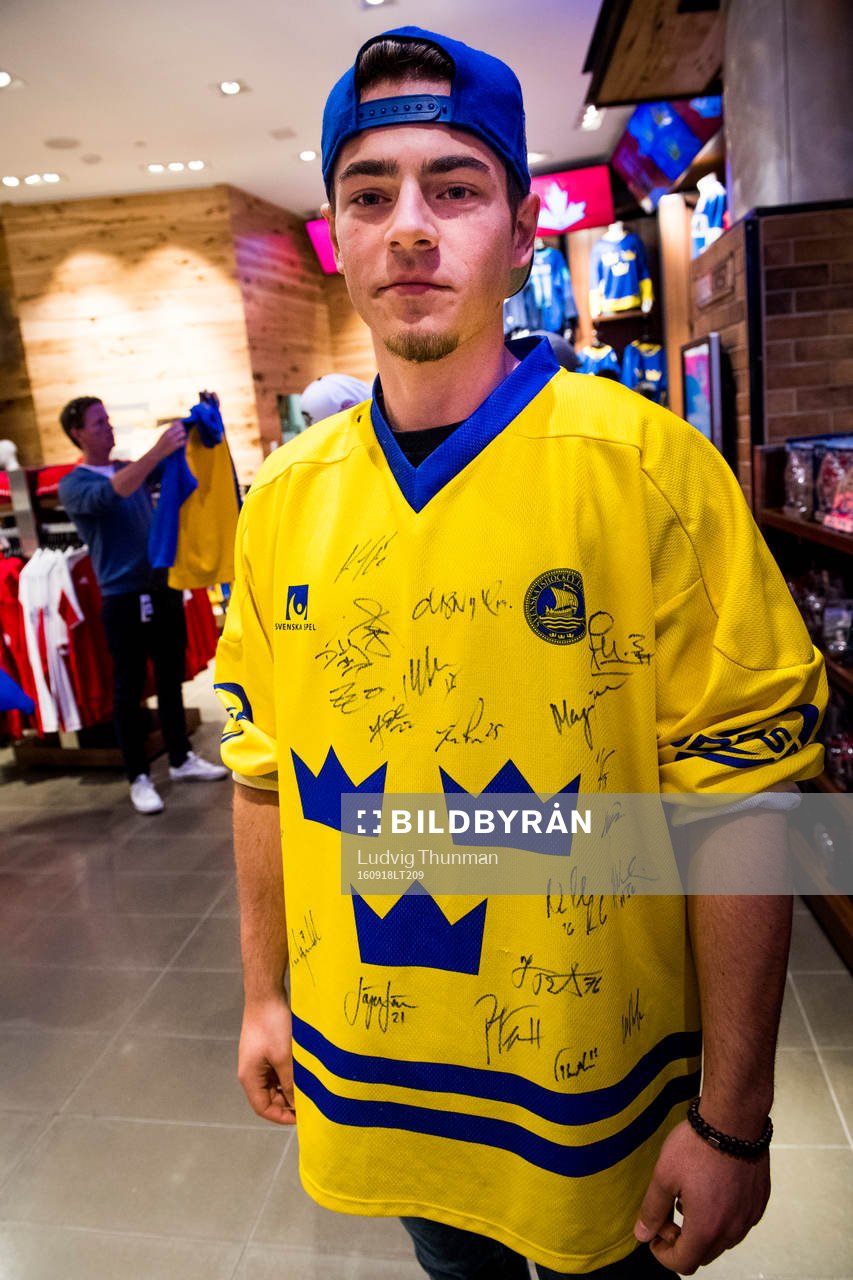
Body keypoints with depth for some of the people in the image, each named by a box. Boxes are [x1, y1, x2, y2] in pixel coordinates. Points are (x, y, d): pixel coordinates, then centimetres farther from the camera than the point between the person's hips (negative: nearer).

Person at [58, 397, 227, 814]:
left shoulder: (133, 469, 14)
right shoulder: (73, 485, -6)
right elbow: (107, 496, -28)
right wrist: (157, 450, -38)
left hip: (164, 588, 6)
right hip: (124, 600, -6)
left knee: (171, 680, 14)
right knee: (129, 689, 3)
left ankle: (181, 759, 27)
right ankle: (138, 777, 14)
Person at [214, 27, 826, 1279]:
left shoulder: (648, 468, -17)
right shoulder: (284, 498, -4)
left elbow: (738, 804, -16)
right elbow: (266, 773, 4)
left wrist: (732, 1123, -13)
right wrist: (265, 995, 10)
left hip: (590, 1086, -3)